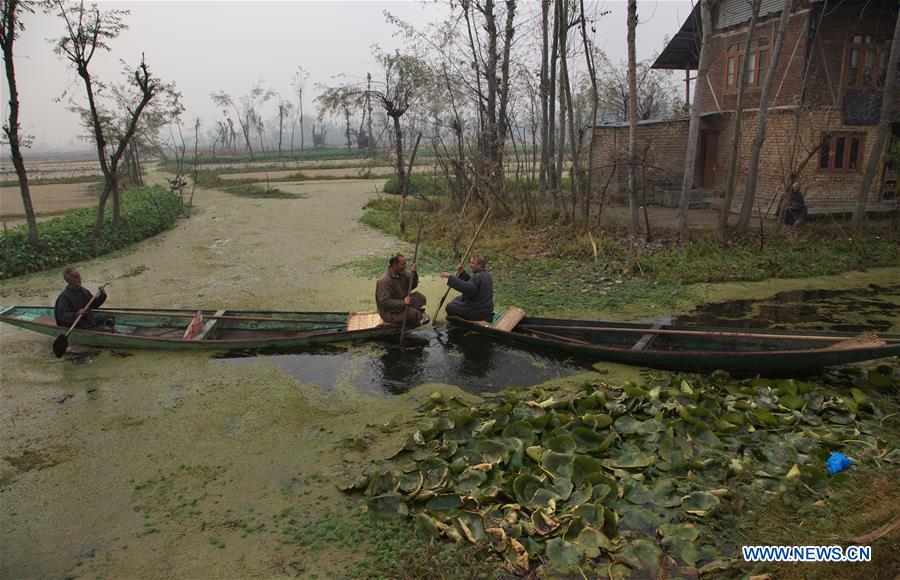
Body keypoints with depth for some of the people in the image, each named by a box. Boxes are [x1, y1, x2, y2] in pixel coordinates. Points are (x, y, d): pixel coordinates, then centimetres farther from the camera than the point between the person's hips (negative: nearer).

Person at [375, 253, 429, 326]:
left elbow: (412, 286, 8)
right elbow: (385, 302, -29)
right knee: (413, 313, -28)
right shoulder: (384, 281, -26)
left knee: (419, 297, -10)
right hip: (389, 312, -8)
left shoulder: (401, 273, 0)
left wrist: (414, 274, -11)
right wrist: (402, 302, -35)